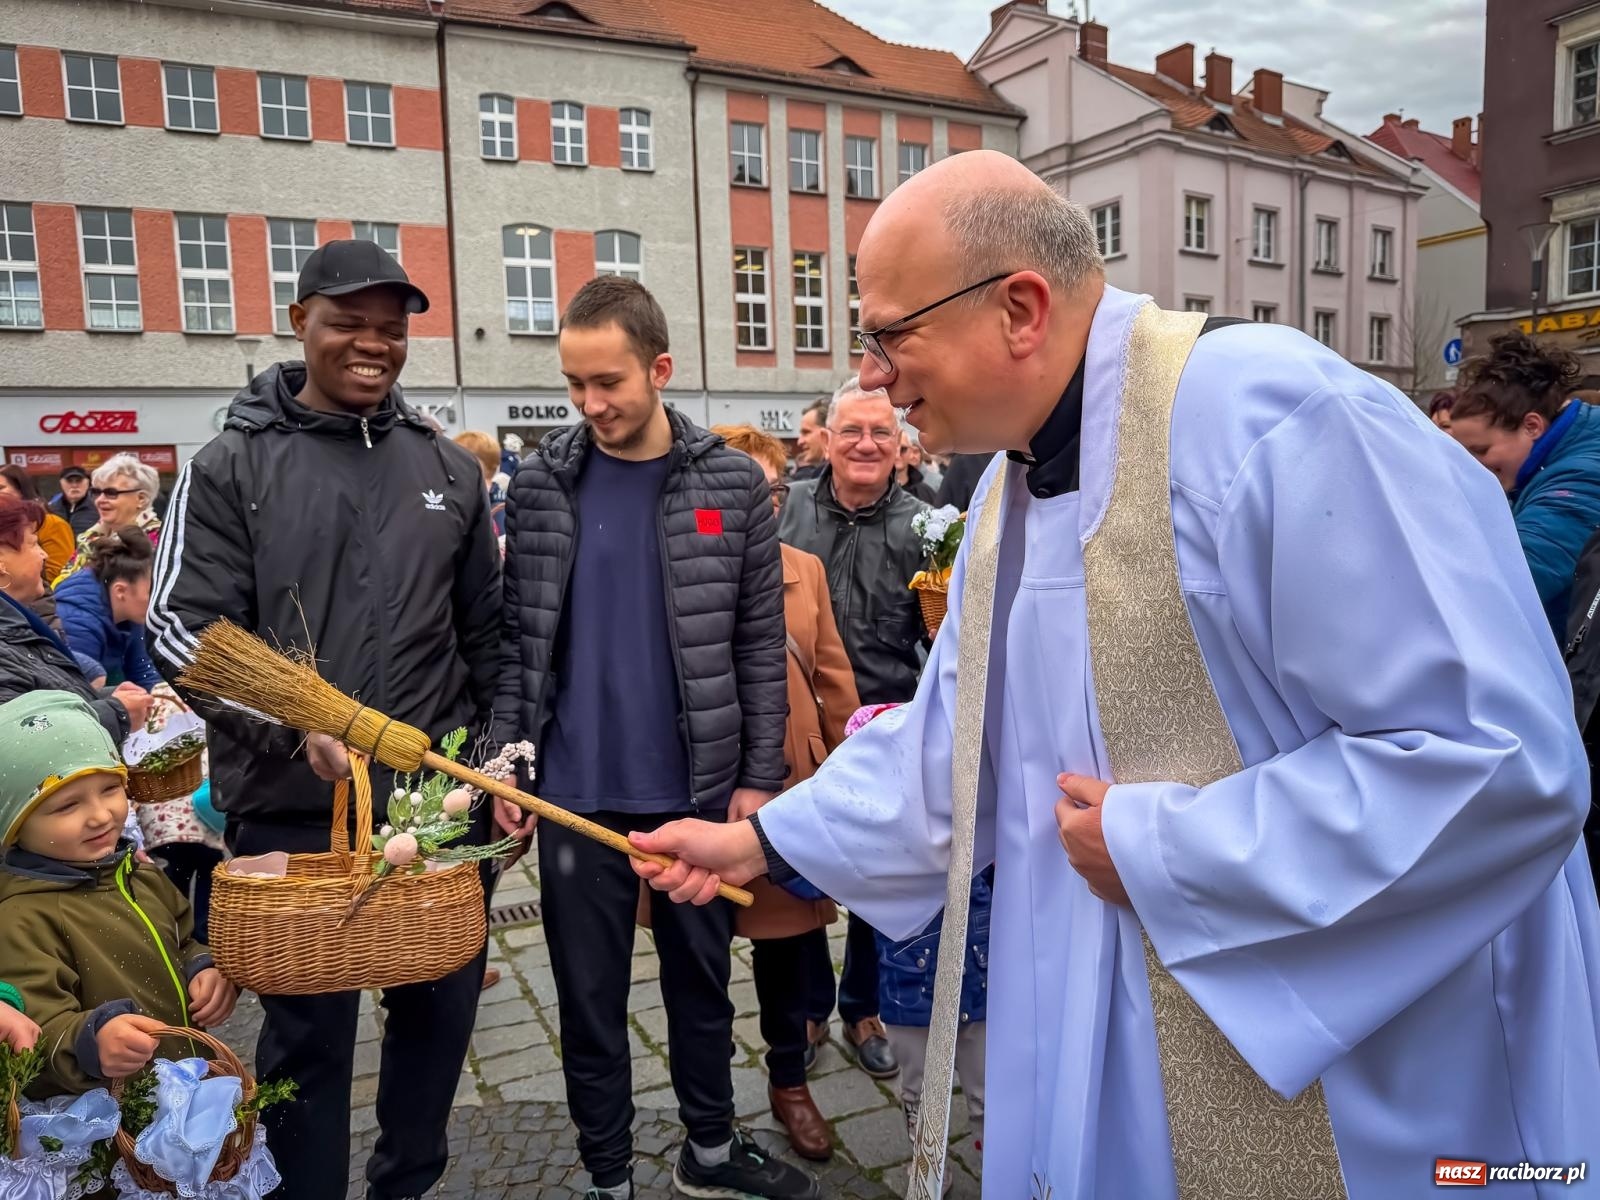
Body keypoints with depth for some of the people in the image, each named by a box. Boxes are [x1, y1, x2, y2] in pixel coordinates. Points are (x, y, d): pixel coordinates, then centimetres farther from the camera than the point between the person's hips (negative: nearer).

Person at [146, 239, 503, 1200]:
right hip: (291, 809, -3)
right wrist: (296, 724, -21)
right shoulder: (233, 466, -2)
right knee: (309, 1031, 10)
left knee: (443, 1005, 15)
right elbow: (182, 628, -7)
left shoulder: (449, 469, 7)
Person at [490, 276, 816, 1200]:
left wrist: (760, 775, -3)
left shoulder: (733, 484, -3)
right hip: (576, 795, 1)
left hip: (700, 787, 0)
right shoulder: (540, 485, 0)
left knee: (702, 978, 17)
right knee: (590, 995, 13)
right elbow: (517, 637, 3)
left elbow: (761, 643, -1)